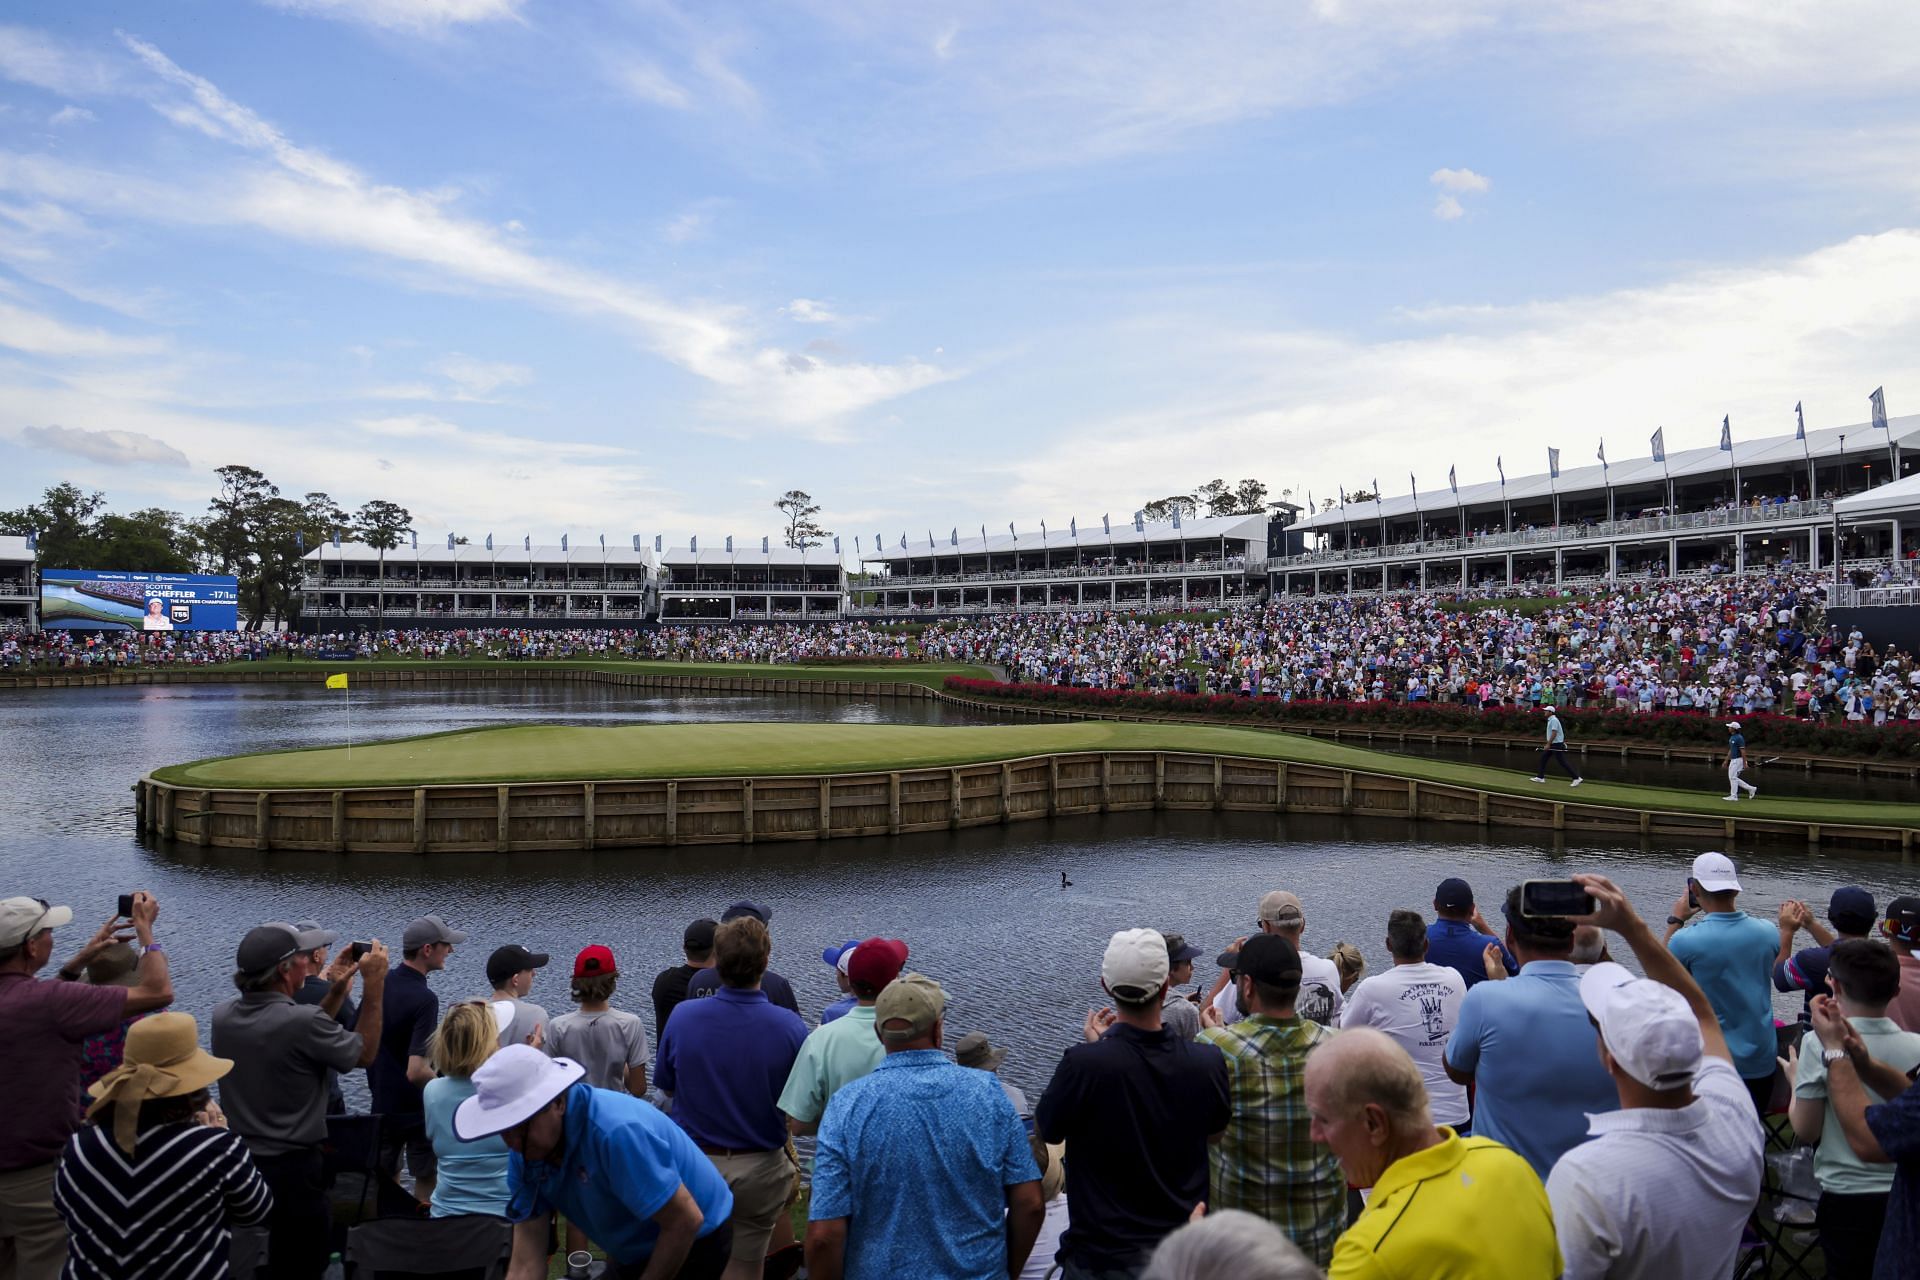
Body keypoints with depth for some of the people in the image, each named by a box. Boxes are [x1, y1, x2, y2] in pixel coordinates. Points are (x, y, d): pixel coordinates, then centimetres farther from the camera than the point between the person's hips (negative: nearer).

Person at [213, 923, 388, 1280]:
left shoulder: (223, 1016, -4)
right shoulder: (303, 1021, -26)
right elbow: (365, 1053, -8)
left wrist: (336, 990, 11)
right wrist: (374, 984, -6)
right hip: (292, 1169, -7)